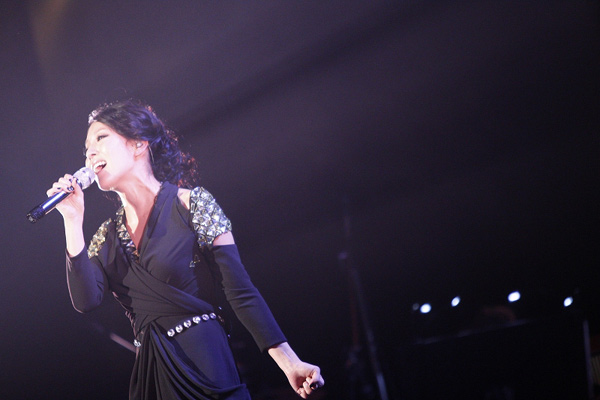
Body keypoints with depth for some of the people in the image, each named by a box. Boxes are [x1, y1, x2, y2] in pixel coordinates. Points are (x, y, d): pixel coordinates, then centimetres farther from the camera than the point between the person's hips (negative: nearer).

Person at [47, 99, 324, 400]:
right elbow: (86, 301, -4)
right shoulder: (106, 237, 11)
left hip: (205, 366, -5)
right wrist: (73, 221, -5)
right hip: (150, 374, 5)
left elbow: (240, 292, -8)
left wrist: (288, 361, -17)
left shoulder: (192, 204, -4)